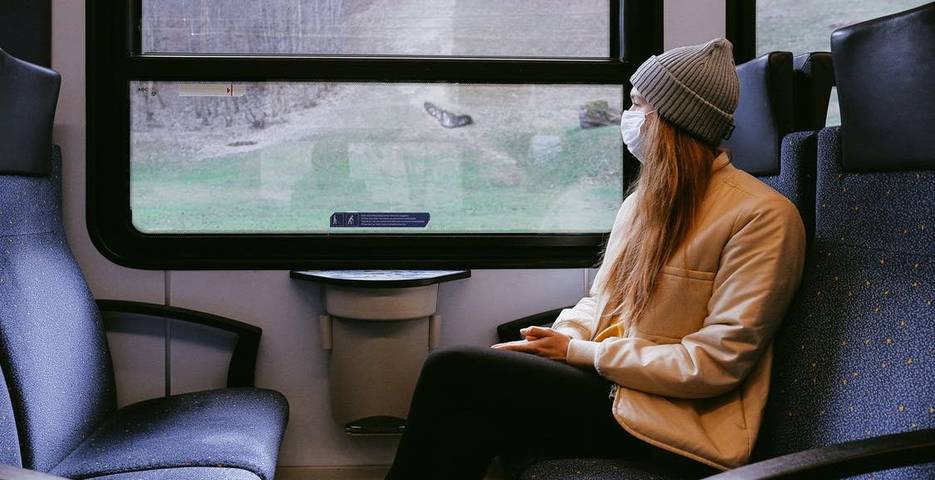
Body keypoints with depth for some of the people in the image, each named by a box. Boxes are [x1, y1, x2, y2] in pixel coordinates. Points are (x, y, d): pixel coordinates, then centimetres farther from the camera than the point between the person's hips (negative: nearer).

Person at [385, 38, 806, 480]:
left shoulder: (762, 216, -12)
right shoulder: (643, 201, 14)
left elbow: (716, 362, -17)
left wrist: (577, 352, -14)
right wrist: (561, 337, -5)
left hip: (678, 423, -7)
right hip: (605, 376, 7)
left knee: (453, 373, -18)